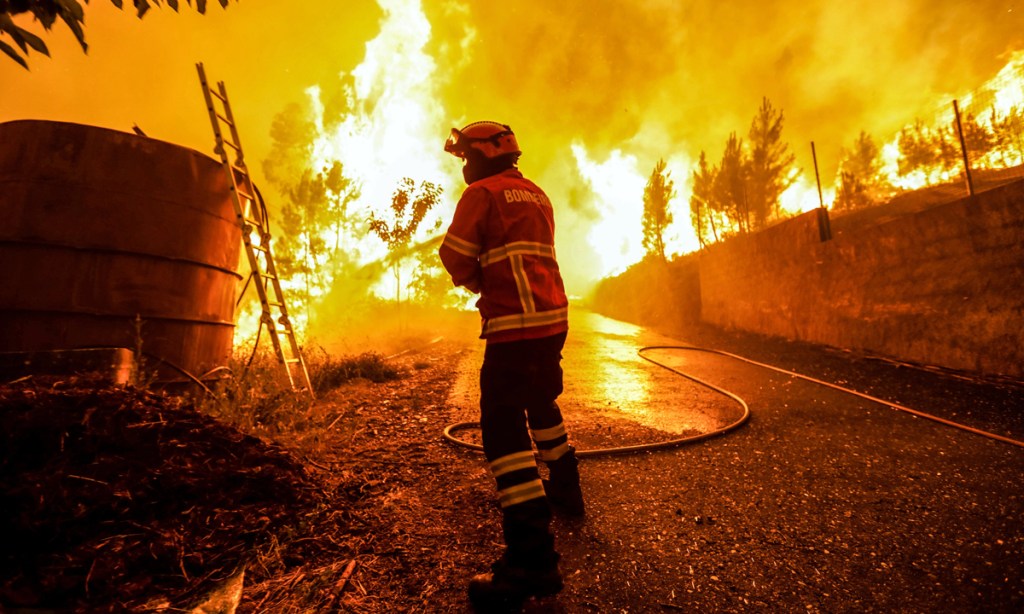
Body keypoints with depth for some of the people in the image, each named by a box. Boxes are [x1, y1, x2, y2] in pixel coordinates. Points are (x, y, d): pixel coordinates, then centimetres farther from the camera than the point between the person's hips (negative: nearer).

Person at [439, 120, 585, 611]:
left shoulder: (483, 193, -3)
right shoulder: (538, 196, 21)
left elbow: (455, 257, -7)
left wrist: (478, 284, 12)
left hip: (515, 324, -9)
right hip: (553, 317, 9)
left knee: (503, 426, -9)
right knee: (541, 404, 24)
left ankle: (532, 558, -9)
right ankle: (565, 491, 41)